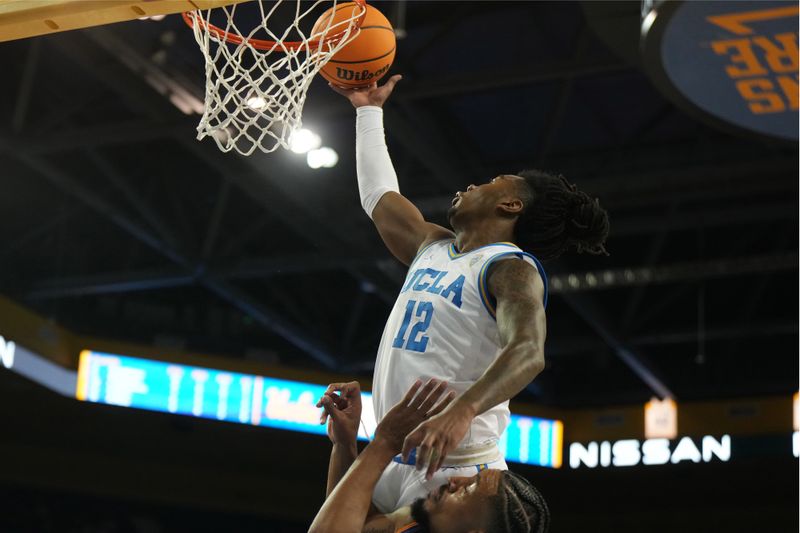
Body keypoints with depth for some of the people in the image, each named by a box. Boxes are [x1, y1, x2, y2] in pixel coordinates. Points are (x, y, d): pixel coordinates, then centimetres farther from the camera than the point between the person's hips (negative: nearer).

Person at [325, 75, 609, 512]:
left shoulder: (512, 268, -9)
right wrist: (369, 111, 39)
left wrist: (462, 410, -45)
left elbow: (528, 352, -28)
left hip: (453, 469, -8)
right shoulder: (433, 248, 17)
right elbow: (379, 196, 34)